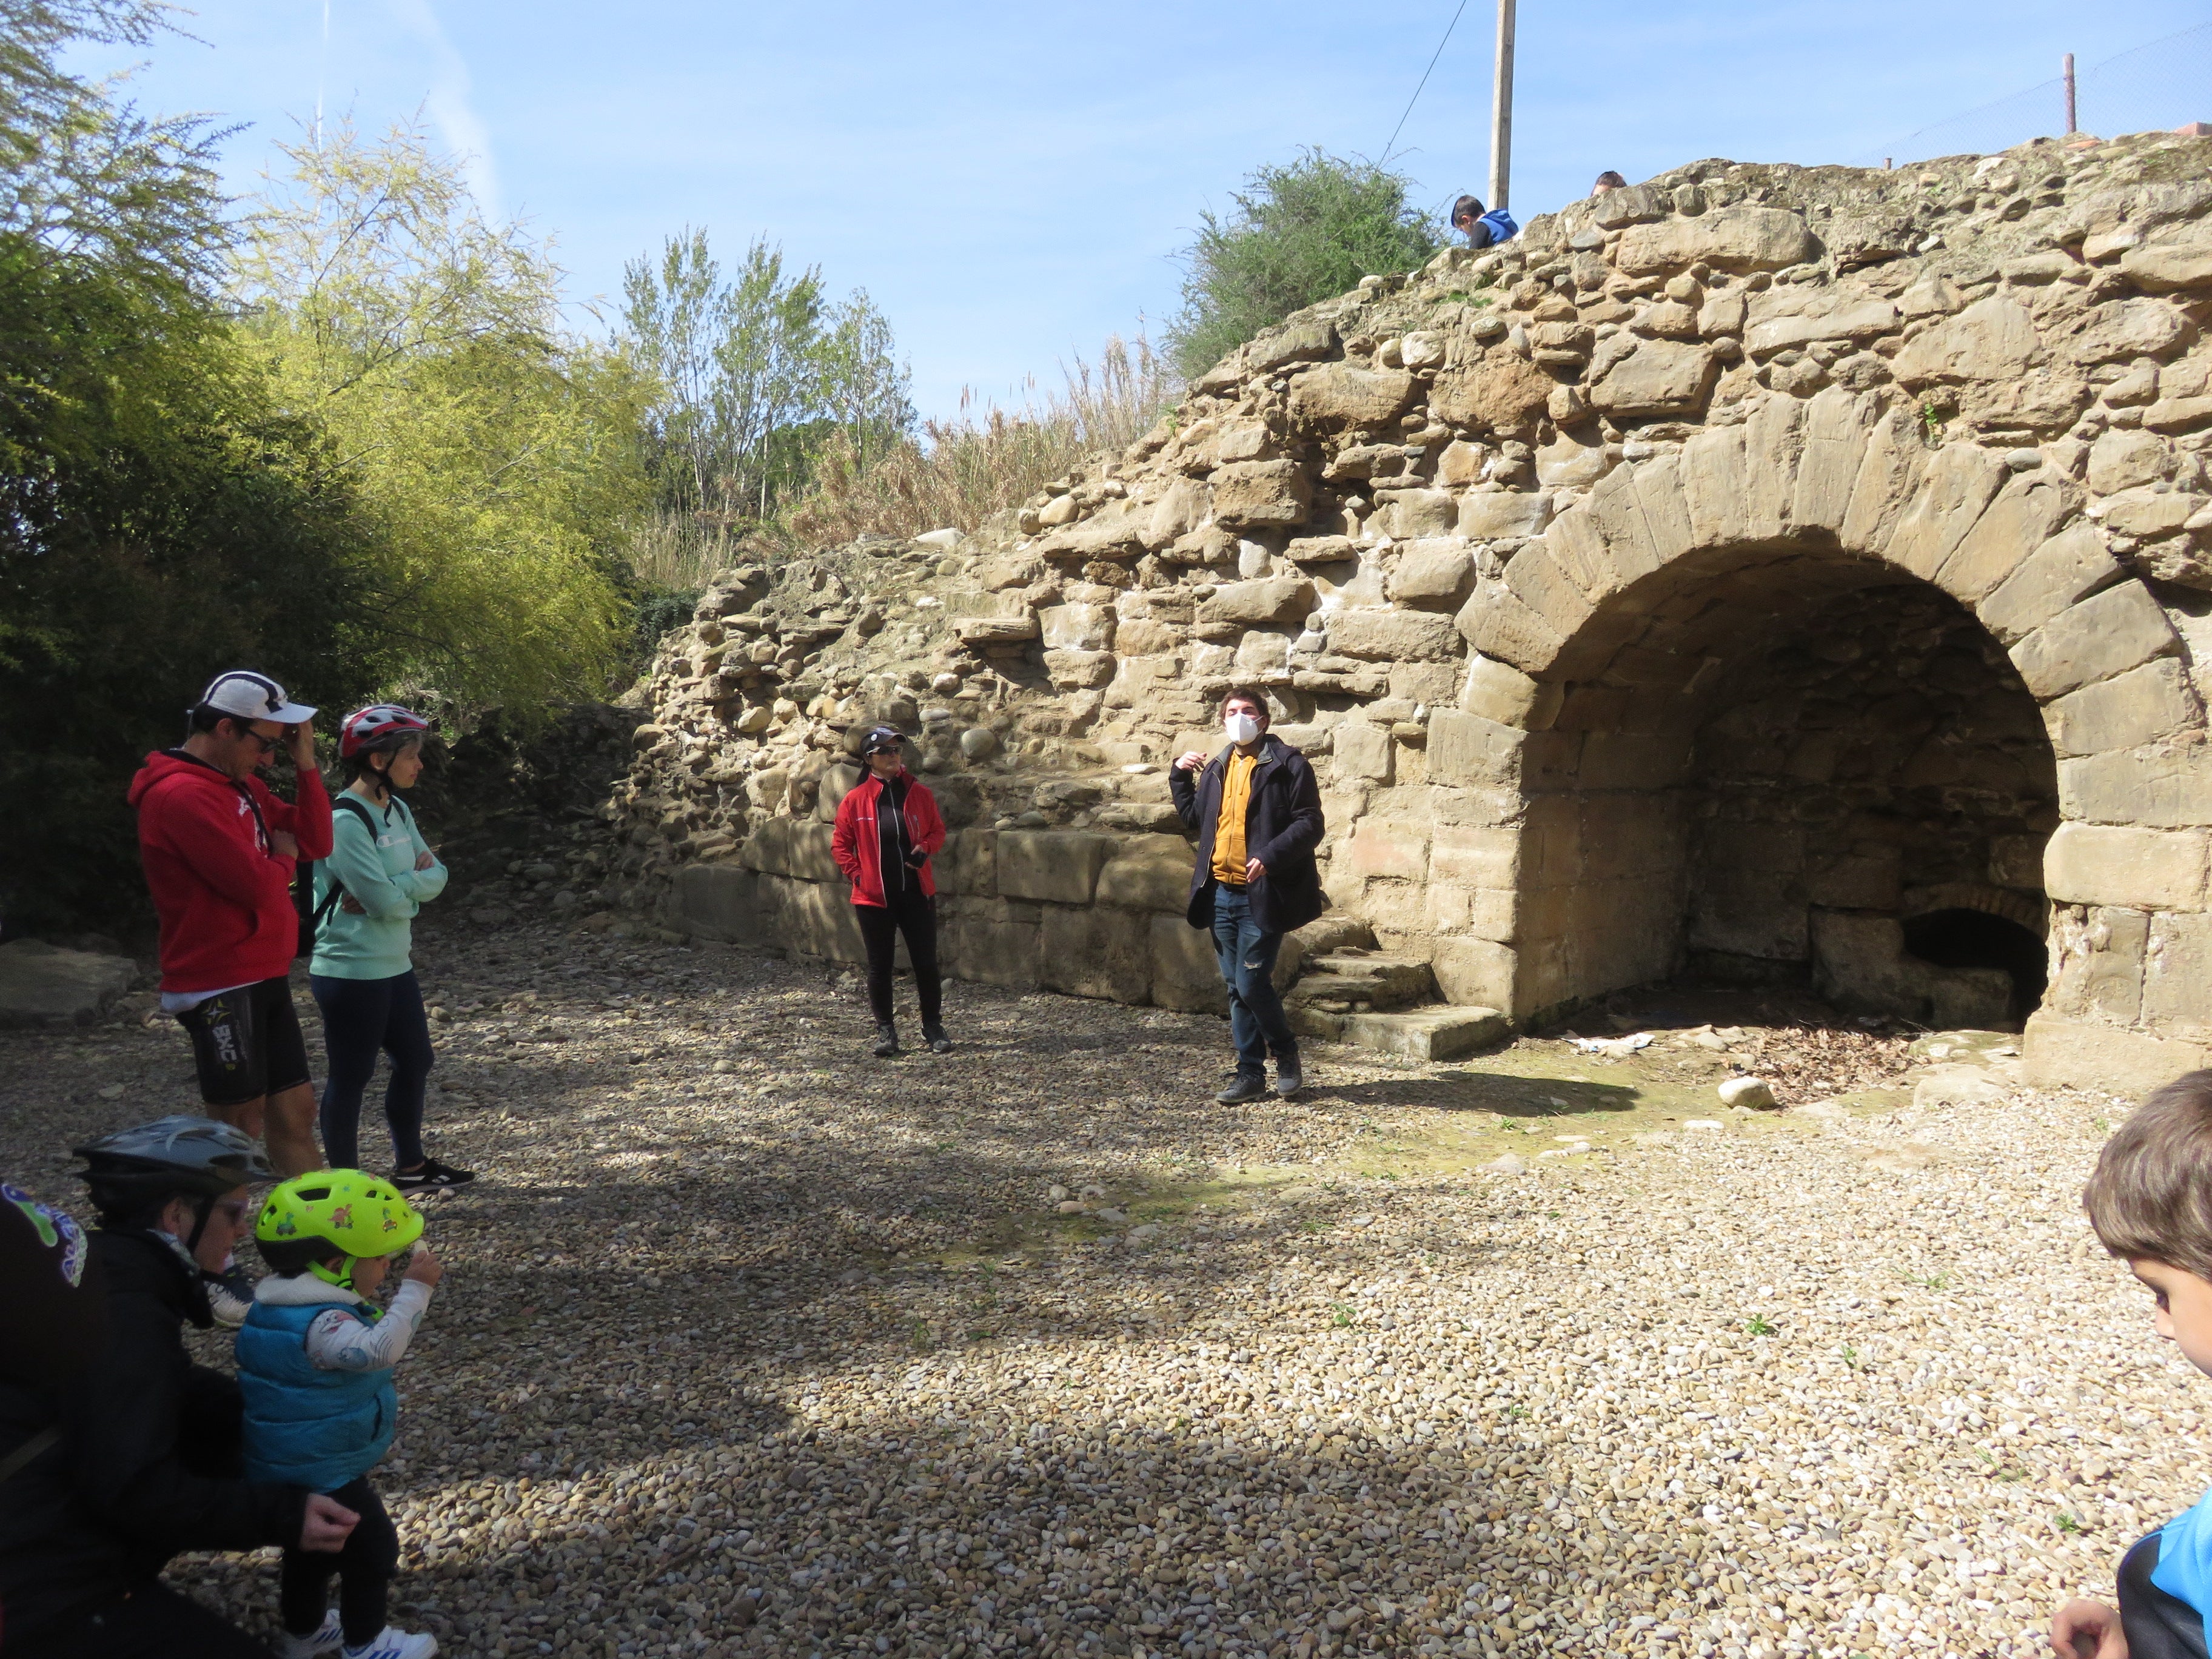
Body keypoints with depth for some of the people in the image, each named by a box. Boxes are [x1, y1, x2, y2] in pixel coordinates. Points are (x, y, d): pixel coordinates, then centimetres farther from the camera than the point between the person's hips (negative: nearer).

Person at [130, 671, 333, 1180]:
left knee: (295, 1112, 13)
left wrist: (306, 765, 0)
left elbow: (317, 843, 10)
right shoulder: (181, 795, -18)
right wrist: (282, 856, -1)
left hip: (264, 980, 9)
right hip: (222, 989, -9)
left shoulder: (243, 786, 12)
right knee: (239, 1127, 0)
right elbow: (256, 884, -23)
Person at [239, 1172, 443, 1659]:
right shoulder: (321, 1324, -33)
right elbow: (380, 1349, -50)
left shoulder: (278, 1306, 0)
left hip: (285, 1468, 9)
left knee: (310, 1548, 29)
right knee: (373, 1551, 11)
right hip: (324, 1474, -9)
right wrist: (416, 1289, -47)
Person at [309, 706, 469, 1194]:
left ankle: (410, 1165, 34)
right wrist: (415, 882, -4)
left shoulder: (396, 810, 7)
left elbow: (436, 876, 4)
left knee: (415, 1062, 18)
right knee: (350, 1078, 4)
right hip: (351, 972, -9)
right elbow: (388, 902, -24)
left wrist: (396, 887, -14)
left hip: (395, 967, 9)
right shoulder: (345, 821, -20)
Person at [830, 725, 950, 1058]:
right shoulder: (855, 800, -1)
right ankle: (885, 1030, 19)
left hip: (917, 893, 1)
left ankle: (933, 1026, 17)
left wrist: (925, 848, -9)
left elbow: (937, 830, 12)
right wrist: (857, 874, -7)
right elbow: (840, 845, 5)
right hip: (874, 896, -1)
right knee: (879, 965, 7)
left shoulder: (919, 793, 3)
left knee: (926, 961, 5)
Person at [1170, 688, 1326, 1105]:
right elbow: (1193, 818, 28)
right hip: (1221, 895, 7)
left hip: (1262, 896, -7)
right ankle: (1250, 1074, 18)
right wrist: (1180, 776, 16)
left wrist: (1269, 857, -23)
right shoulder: (1216, 769, 16)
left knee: (1251, 983, -8)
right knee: (1236, 987, 10)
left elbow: (1310, 825, -11)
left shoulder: (1287, 765, -5)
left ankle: (1286, 1054, 17)